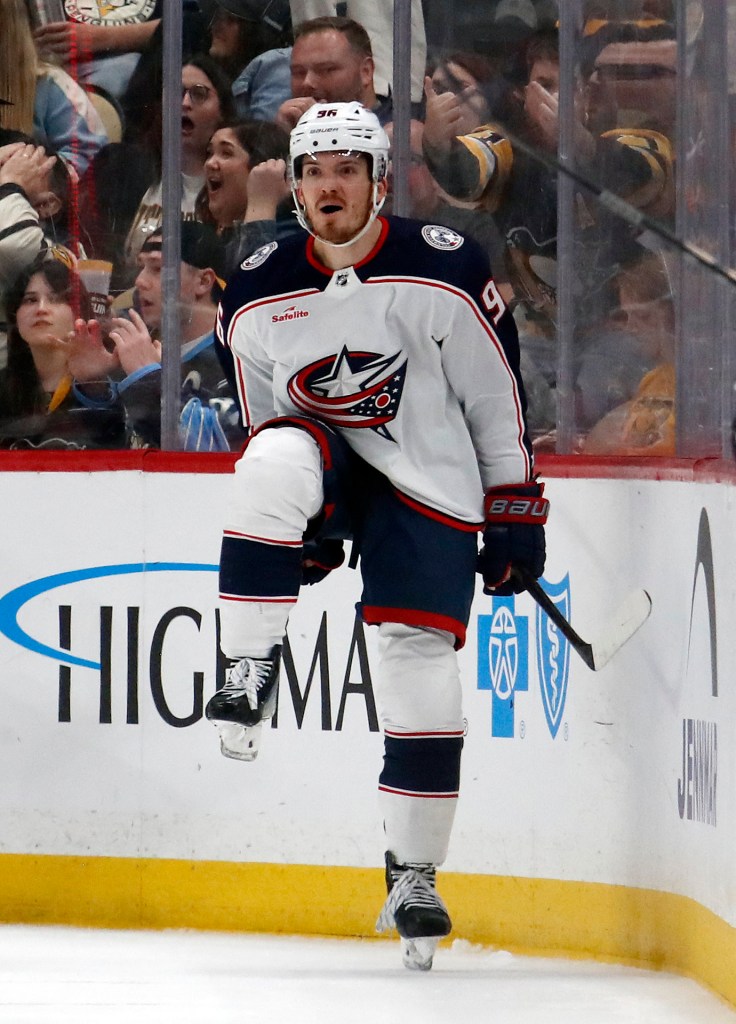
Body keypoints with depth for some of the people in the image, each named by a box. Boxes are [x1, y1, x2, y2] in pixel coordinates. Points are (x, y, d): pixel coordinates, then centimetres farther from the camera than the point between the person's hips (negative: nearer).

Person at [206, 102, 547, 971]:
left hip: (430, 487, -2)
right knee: (273, 463, -34)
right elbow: (266, 414, 10)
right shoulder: (257, 296, -3)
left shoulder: (444, 272, -12)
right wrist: (305, 521, 11)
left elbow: (498, 397, -5)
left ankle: (414, 875, 3)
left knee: (421, 674, -9)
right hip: (327, 465, 2)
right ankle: (249, 672, -28)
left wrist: (516, 513, -3)